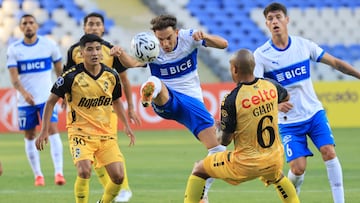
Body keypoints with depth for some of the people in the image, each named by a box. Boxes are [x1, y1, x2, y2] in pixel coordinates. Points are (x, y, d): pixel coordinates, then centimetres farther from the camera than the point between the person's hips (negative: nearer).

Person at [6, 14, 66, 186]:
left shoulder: (49, 45, -1)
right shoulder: (14, 49, -3)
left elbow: (59, 69, 11)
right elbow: (13, 77, -10)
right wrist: (24, 92, -27)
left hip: (47, 97, -1)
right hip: (25, 100, 1)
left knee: (53, 130, -15)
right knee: (29, 136, 5)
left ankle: (59, 172, -17)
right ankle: (38, 175, 16)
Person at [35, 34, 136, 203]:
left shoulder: (111, 76, 1)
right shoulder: (71, 76, -12)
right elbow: (51, 101, -3)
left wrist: (126, 125, 15)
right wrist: (44, 131, -8)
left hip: (106, 134, 4)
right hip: (80, 132, -4)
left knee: (118, 176, -5)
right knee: (84, 171, -26)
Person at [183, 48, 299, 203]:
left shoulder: (231, 100, -20)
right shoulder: (271, 86, -4)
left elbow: (225, 141, -10)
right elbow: (286, 97, 23)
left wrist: (220, 133, 12)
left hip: (246, 164, -5)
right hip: (275, 160, 5)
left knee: (199, 170, 14)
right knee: (276, 176, 41)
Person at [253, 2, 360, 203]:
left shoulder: (303, 44, -2)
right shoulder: (261, 55, -11)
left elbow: (335, 62, 6)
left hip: (315, 112, 2)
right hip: (289, 121, -2)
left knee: (329, 152, -15)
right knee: (298, 168, -10)